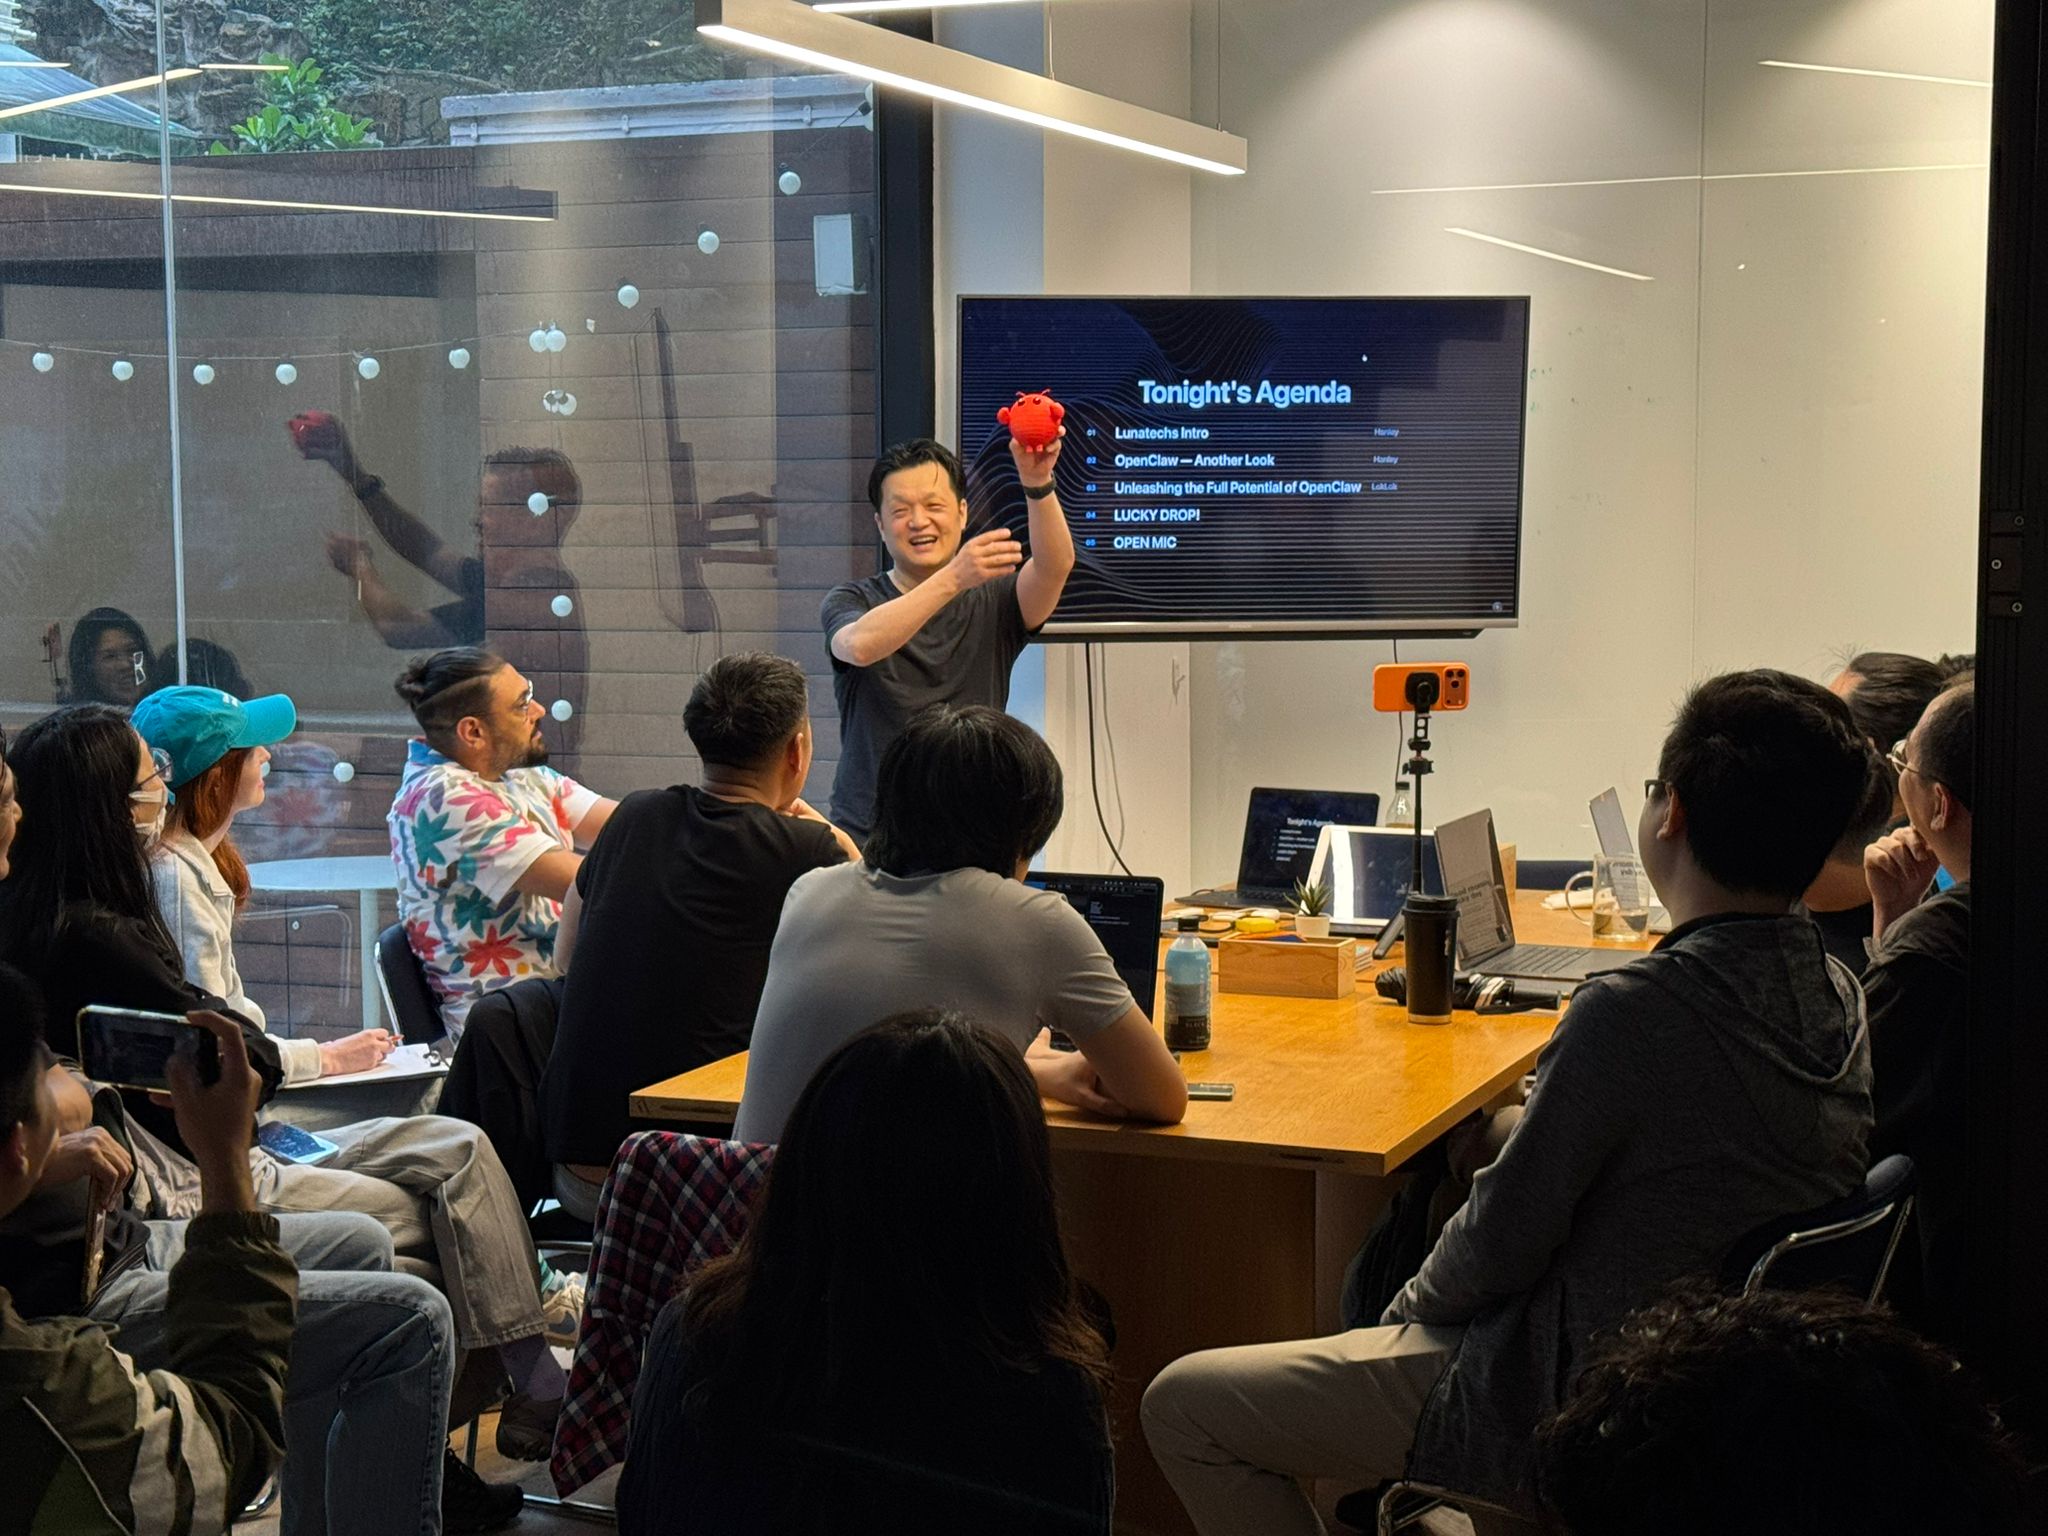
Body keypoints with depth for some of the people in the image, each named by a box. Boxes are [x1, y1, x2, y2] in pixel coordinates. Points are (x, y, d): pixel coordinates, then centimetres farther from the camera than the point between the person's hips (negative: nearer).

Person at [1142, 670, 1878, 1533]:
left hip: (1576, 1403, -9)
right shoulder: (1841, 998, -2)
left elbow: (1502, 1240, -19)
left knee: (1183, 1407, -1)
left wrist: (1414, 1304, 2)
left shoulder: (1631, 1009, -28)